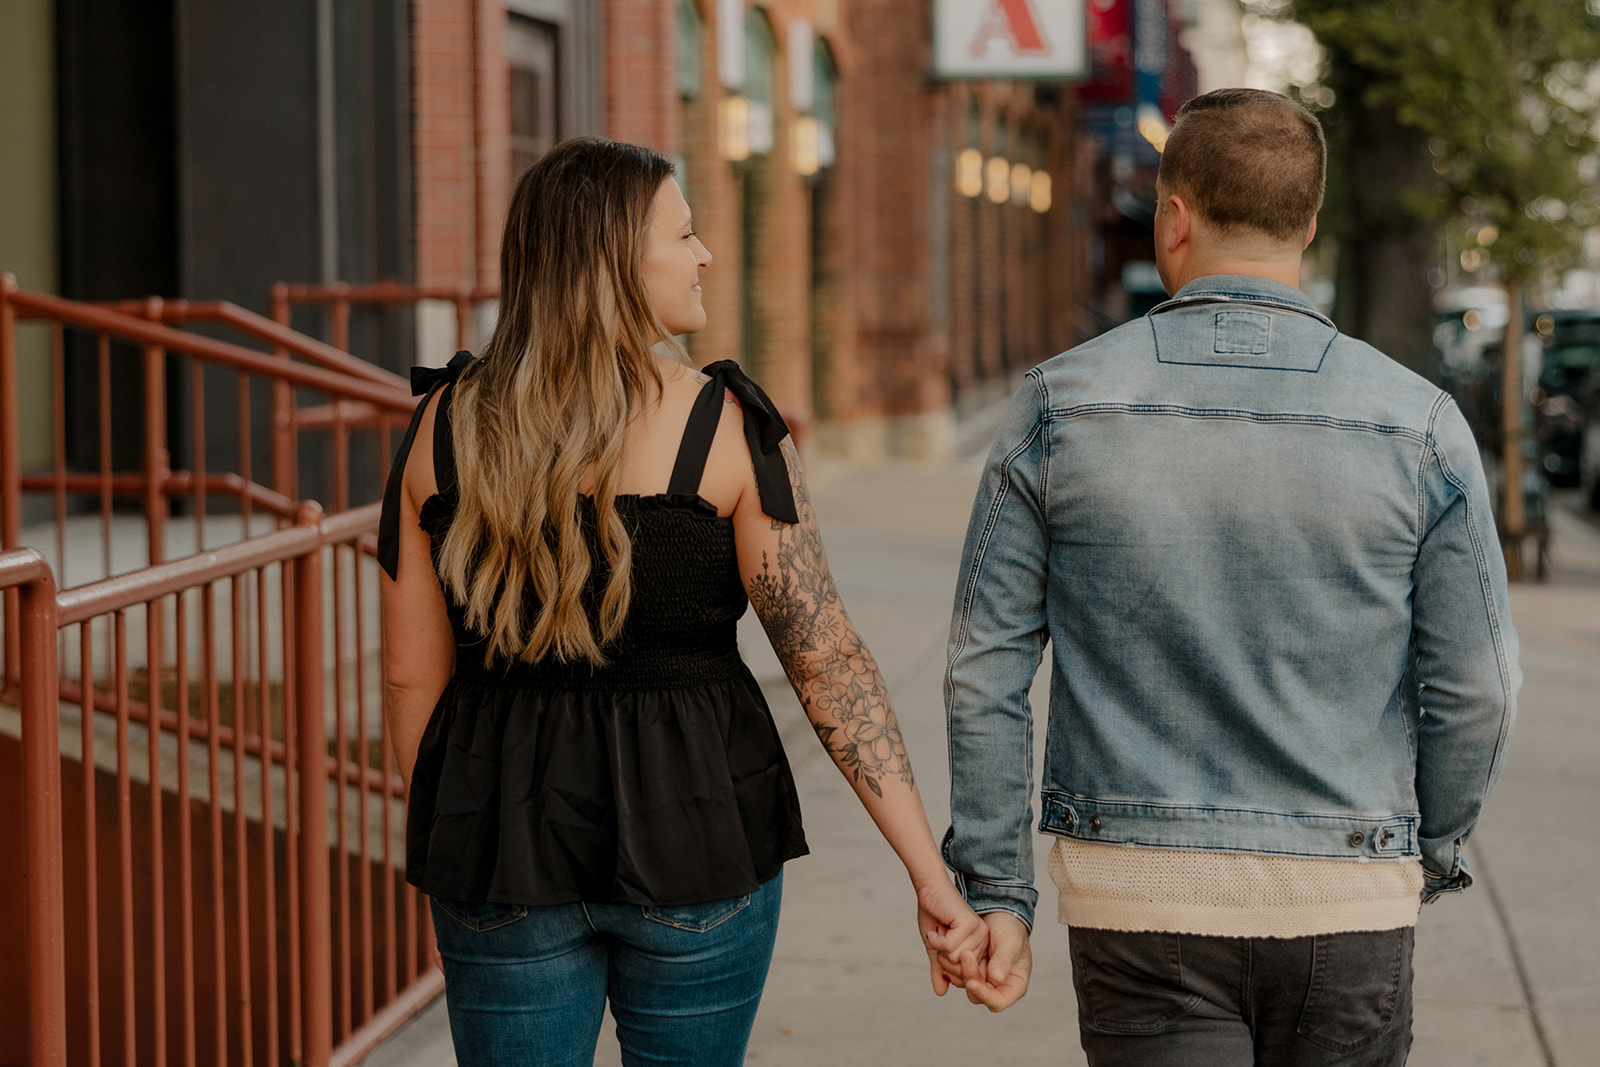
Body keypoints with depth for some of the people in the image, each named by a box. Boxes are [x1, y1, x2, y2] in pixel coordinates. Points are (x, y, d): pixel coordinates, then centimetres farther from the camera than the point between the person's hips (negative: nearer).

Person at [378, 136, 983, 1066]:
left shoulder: (448, 424, -1)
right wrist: (931, 876, -11)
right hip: (692, 836, -2)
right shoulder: (727, 429, -10)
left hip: (503, 843, 2)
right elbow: (828, 661, -13)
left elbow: (413, 674, 3)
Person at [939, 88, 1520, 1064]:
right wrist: (1430, 855, 14)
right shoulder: (1418, 425, -6)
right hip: (1345, 899, 1)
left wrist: (997, 890, 3)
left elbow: (988, 666, -4)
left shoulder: (1061, 405, -5)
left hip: (1140, 900, 0)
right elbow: (1476, 690, -3)